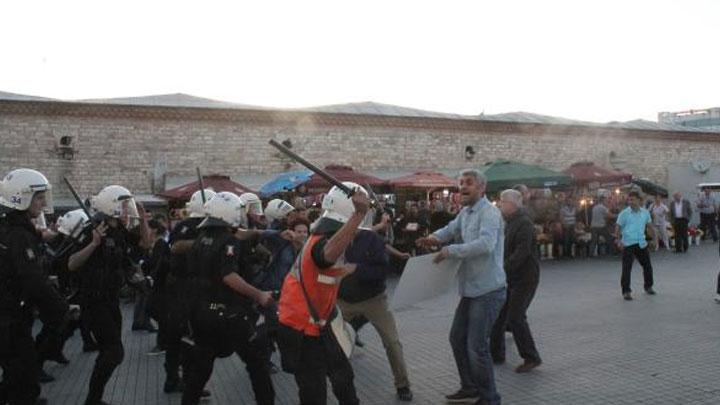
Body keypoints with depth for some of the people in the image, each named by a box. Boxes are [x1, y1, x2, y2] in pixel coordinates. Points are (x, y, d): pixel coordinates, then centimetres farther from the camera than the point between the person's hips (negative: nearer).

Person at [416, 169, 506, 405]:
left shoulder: (488, 212, -17)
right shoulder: (465, 212, 12)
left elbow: (486, 244, -31)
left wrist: (451, 250, -27)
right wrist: (436, 237, -14)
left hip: (488, 290, -9)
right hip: (472, 289, 10)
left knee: (477, 347, -5)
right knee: (457, 338, 18)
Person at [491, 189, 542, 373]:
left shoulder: (524, 223, -17)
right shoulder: (510, 222, 14)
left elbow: (522, 252, -26)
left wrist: (504, 269, -30)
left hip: (524, 277, -10)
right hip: (510, 276, 10)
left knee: (515, 317, -10)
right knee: (498, 315, 10)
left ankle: (531, 358, 3)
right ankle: (496, 355, 21)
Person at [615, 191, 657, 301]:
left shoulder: (645, 212, 6)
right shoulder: (624, 213, -6)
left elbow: (650, 226, 17)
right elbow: (618, 228, -6)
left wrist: (654, 238, 6)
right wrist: (619, 241, -19)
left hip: (641, 243, 4)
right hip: (628, 245, -4)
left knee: (647, 266, 12)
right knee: (626, 268, -7)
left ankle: (648, 287, 32)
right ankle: (626, 291, 2)